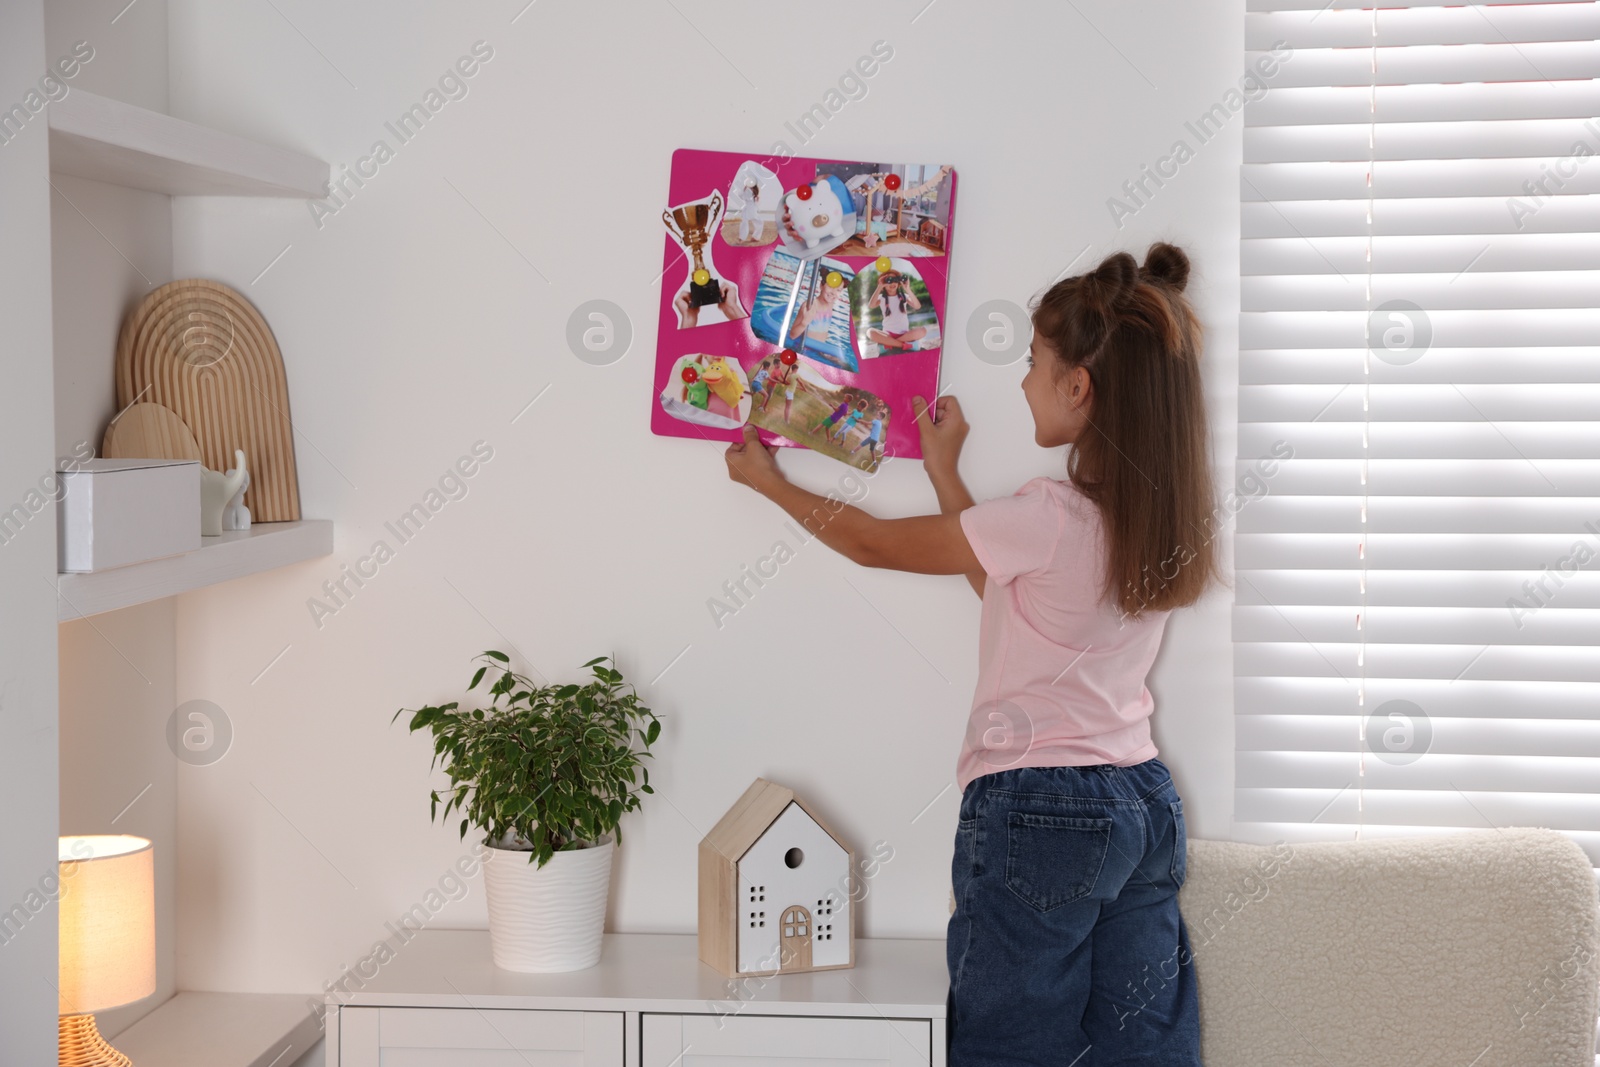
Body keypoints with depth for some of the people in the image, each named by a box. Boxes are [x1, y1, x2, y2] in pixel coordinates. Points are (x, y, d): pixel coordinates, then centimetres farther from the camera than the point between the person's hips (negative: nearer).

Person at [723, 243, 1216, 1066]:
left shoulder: (1050, 518, -20)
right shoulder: (1166, 519, 4)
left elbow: (876, 545, -6)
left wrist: (771, 482, 10)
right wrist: (944, 473, 23)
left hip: (1040, 813, -8)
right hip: (1147, 805, 8)